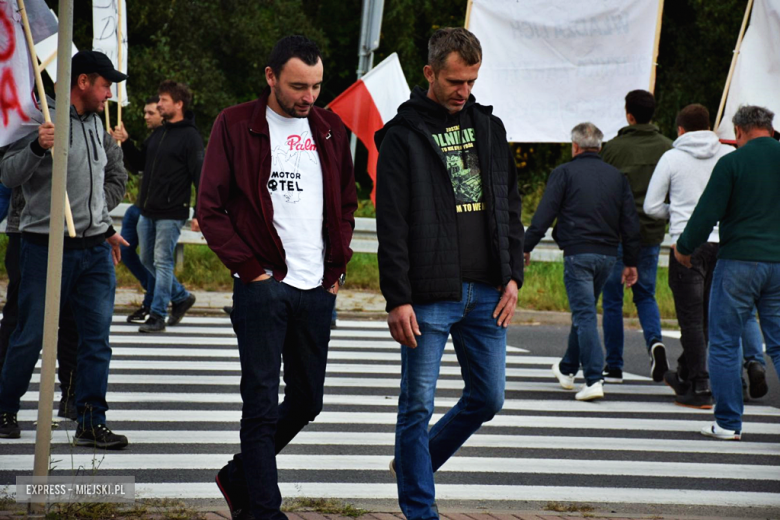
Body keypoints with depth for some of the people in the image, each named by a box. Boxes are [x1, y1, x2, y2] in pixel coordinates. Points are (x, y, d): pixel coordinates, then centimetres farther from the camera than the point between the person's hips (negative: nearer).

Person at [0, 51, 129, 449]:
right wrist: (37, 147, -32)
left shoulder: (95, 123, 14)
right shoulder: (44, 120, -10)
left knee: (96, 337, 0)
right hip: (47, 248, -6)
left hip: (95, 251, 7)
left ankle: (91, 422, 3)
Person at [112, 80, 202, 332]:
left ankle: (158, 316, -1)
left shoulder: (190, 136, -9)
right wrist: (125, 142, 5)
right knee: (148, 260, 14)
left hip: (171, 214, -8)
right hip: (147, 211, 8)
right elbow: (140, 164, 21)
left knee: (162, 262, -6)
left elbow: (200, 176, -13)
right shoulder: (157, 134, 14)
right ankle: (181, 297, 29)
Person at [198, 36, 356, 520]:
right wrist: (251, 269, -10)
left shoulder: (330, 129, 11)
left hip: (318, 290, 5)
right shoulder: (236, 125, -3)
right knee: (263, 403, -5)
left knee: (307, 399, 11)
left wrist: (338, 266, 8)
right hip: (263, 286, -5)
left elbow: (346, 204, 20)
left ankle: (241, 477, 29)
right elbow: (211, 210, -3)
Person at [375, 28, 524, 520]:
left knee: (488, 397, 10)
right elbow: (391, 225, -8)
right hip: (429, 296, -5)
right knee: (418, 406, 0)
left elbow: (510, 208, 15)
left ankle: (417, 462, 30)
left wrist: (513, 276, 5)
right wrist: (398, 299, -13)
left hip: (486, 294, 5)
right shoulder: (403, 136, -4)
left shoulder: (489, 127, 11)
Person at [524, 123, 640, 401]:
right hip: (607, 254, 5)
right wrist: (631, 262, 15)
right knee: (584, 311, 19)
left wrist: (526, 247, 2)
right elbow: (630, 222, 11)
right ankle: (568, 368, 34)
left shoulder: (564, 173, -2)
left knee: (584, 314, -7)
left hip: (578, 253, -5)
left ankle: (594, 379, -18)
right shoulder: (617, 176, 12)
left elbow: (544, 214, -6)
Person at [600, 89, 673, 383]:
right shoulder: (667, 148, 1)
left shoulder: (614, 148, -7)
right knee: (645, 295, 17)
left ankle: (614, 367, 7)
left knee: (612, 300, 7)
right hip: (652, 233, 3)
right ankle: (655, 341, -11)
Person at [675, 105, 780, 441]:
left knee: (724, 343, 6)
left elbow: (707, 213, -8)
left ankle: (728, 422, 7)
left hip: (739, 261, -4)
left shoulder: (732, 162, -7)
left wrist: (684, 247, 7)